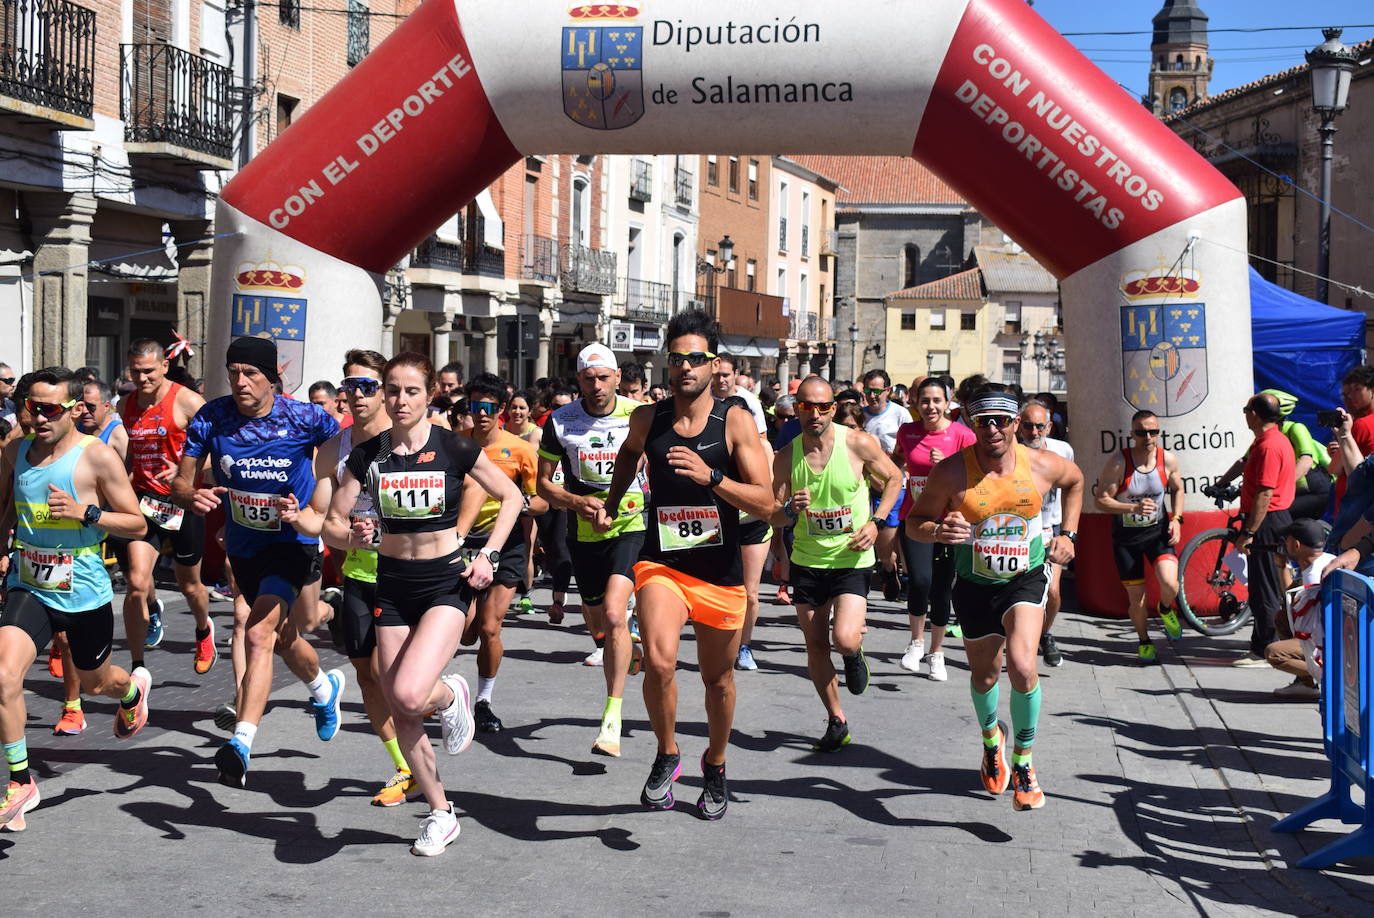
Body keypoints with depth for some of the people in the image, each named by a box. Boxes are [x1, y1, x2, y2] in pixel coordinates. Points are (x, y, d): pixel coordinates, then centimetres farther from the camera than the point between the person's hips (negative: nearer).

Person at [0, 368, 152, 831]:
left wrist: (85, 512, -25)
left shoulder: (98, 456, -14)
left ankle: (133, 688, 59)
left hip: (85, 593, -2)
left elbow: (137, 524, -11)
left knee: (94, 682, 20)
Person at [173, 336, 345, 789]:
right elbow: (181, 481, -8)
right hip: (243, 544, 5)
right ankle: (324, 688, 54)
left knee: (258, 635, -25)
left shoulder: (304, 418, -18)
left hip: (292, 539, -5)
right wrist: (193, 497, -33)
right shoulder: (211, 417, -12)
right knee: (283, 637, 23)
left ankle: (241, 742, -27)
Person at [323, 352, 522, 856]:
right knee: (400, 713, 5)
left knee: (409, 695, -24)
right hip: (391, 583, 4)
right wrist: (352, 536, -21)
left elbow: (511, 497, 2)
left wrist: (488, 556, -7)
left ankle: (451, 694, 14)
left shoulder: (453, 448, -9)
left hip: (446, 582, -4)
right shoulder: (367, 455, -2)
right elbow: (332, 523, 1)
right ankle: (441, 814, 23)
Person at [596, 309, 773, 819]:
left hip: (721, 571, 0)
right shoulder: (647, 418, 1)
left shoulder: (735, 421, -8)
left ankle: (715, 766, 42)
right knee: (658, 661, -26)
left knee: (718, 678, 15)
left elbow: (765, 503, -14)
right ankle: (667, 754, -1)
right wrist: (612, 504, 23)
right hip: (661, 562, 0)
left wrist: (710, 476, -26)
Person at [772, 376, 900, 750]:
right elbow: (772, 516, -1)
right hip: (808, 561, 3)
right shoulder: (786, 457, -6)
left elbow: (894, 479, 4)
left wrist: (876, 521, -9)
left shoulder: (859, 444, -12)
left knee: (844, 639, -20)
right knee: (816, 646, 8)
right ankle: (836, 722, 26)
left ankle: (855, 654, 19)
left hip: (852, 560, -3)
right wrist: (790, 510, -24)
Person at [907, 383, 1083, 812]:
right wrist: (938, 531, -31)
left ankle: (1023, 763, 2)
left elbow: (1075, 479, 14)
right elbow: (915, 522, -8)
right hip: (975, 585, 1)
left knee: (1022, 668, -20)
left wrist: (1068, 534, 8)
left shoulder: (1041, 465, -10)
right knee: (984, 675, 15)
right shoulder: (951, 472, -17)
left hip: (1026, 578, 0)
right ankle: (991, 737, 50)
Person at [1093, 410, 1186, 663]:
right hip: (1126, 536, -1)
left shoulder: (1168, 460, -8)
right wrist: (1134, 508, -30)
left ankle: (1165, 609, 17)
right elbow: (1100, 500, -17)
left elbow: (1177, 489, 12)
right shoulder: (1118, 462, -18)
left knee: (1170, 583, -20)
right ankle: (1144, 642, 30)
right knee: (1136, 596, 3)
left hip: (1158, 531, 2)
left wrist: (1176, 519, -3)